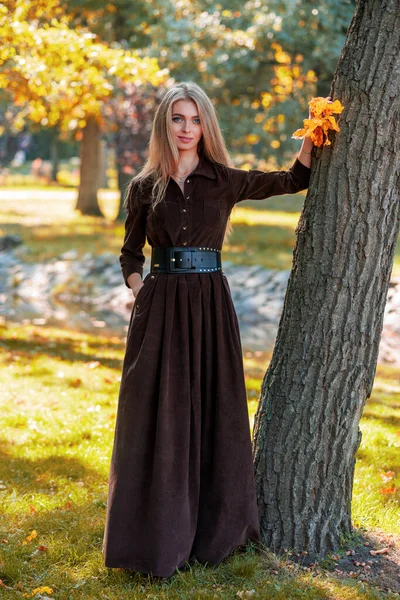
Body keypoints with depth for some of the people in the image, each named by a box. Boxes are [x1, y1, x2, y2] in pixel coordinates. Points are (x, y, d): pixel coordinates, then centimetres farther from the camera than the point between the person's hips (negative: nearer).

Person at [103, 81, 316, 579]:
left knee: (213, 411, 5)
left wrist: (311, 136, 1)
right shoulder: (144, 188, 6)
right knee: (157, 415, 0)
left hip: (210, 304, 0)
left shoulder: (225, 181, 6)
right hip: (159, 306, 0)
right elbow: (131, 252, 14)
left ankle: (213, 528, 20)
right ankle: (156, 533, 10)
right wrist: (137, 288, -3)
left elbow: (294, 179, 13)